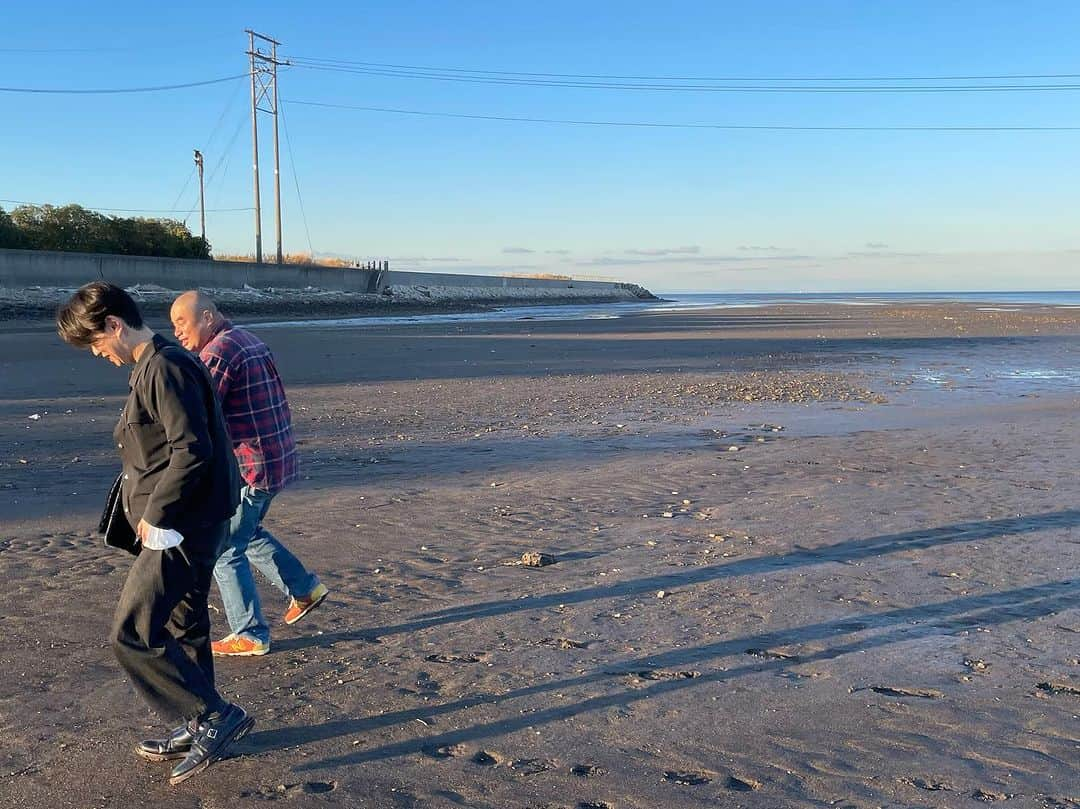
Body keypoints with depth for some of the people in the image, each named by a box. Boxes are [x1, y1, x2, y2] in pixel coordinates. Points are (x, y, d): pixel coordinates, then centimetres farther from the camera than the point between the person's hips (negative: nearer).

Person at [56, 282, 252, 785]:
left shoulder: (165, 368, -18)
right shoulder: (153, 367, 14)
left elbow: (193, 451, -24)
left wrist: (155, 514, -17)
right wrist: (152, 509, 14)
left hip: (181, 529, -10)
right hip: (188, 524, 10)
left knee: (132, 634, -6)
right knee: (182, 629, 18)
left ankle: (216, 717, 3)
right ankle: (198, 729, 30)